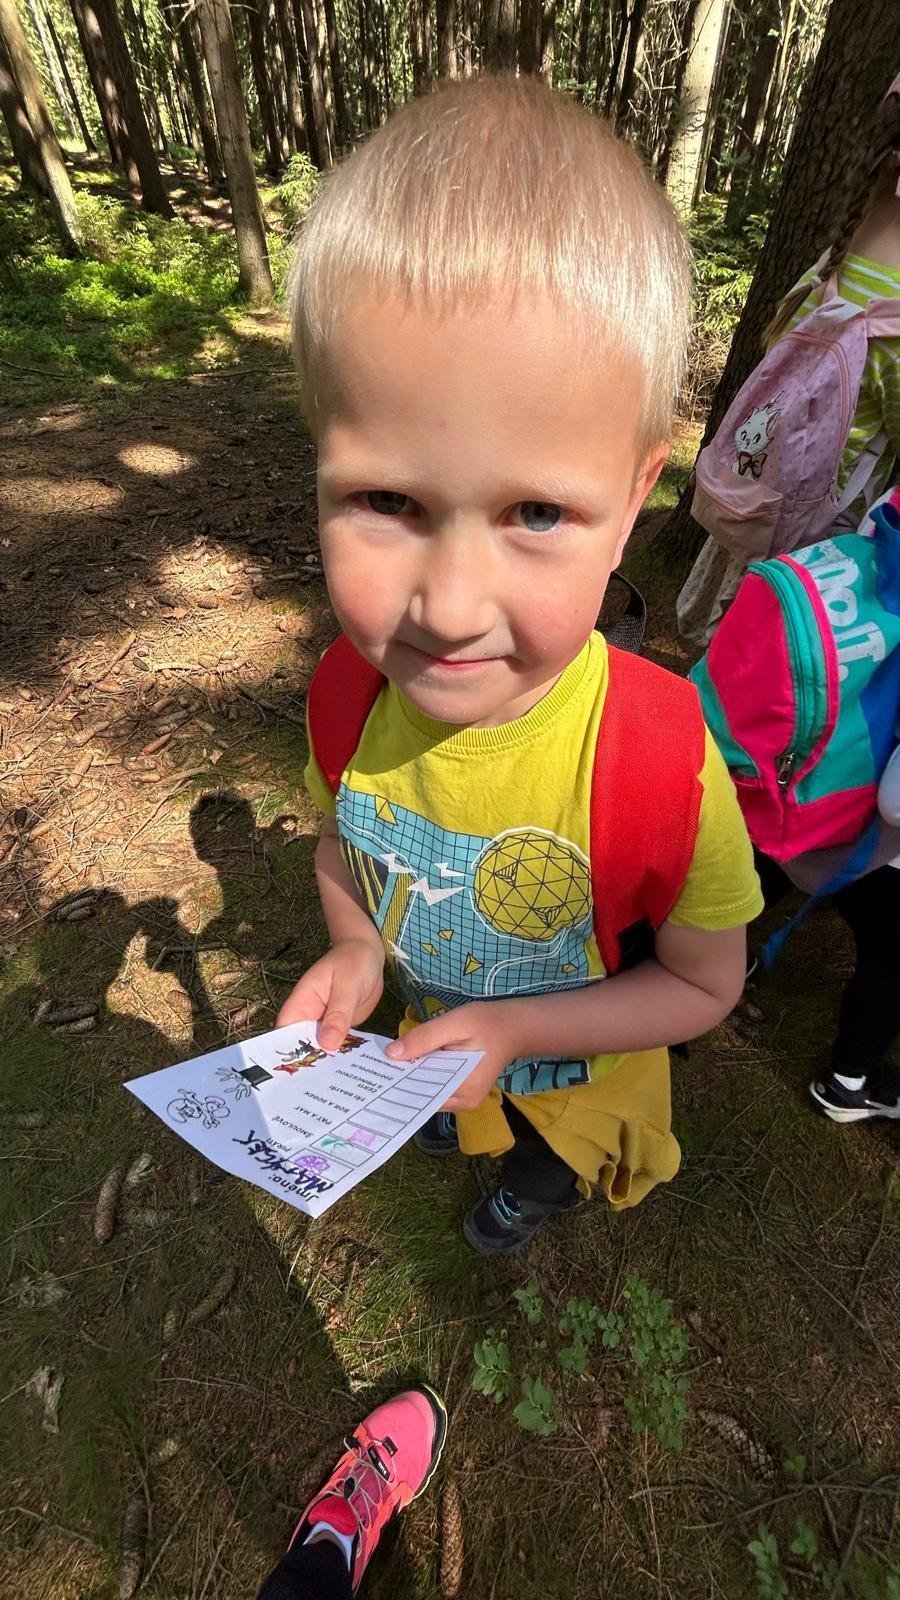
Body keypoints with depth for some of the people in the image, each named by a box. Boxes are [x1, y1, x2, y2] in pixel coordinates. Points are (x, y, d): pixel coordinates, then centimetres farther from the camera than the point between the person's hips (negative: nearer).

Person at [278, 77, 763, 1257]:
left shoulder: (662, 764, -41)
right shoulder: (353, 684, -30)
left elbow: (703, 984, -21)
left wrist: (513, 1031, -28)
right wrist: (356, 953, -21)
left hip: (577, 1068, -1)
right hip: (421, 1028, 3)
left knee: (552, 1157, 37)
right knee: (443, 1123, 40)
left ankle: (540, 1185, 77)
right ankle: (466, 1135, 79)